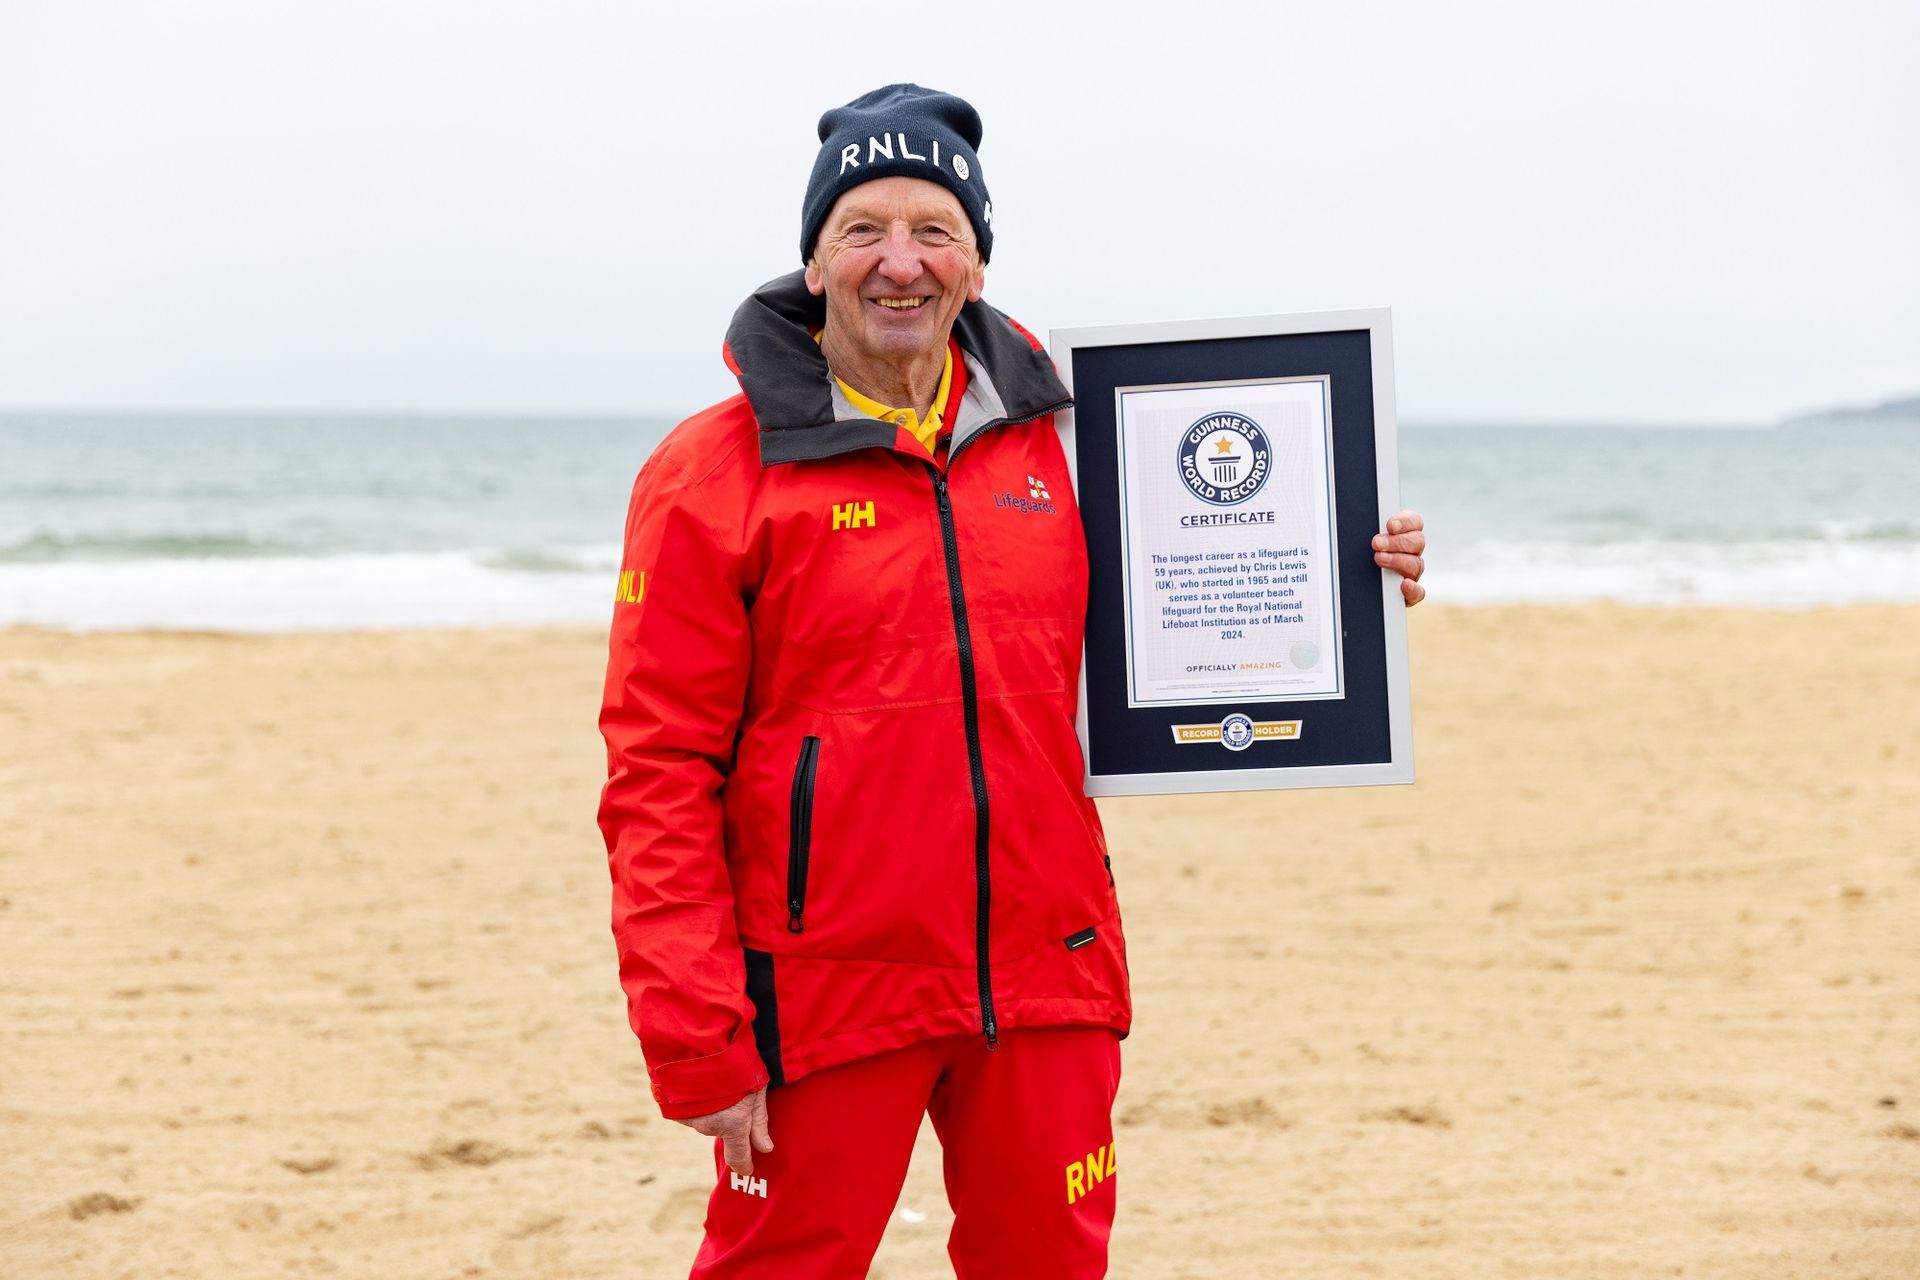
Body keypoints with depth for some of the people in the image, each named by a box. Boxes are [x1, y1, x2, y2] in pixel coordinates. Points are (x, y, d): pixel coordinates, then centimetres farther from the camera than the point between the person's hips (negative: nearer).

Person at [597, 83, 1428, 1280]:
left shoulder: (1047, 442, 8)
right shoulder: (717, 473, -4)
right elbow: (660, 776, -6)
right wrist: (699, 1044, -11)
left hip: (1047, 974, 4)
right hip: (828, 989, -4)